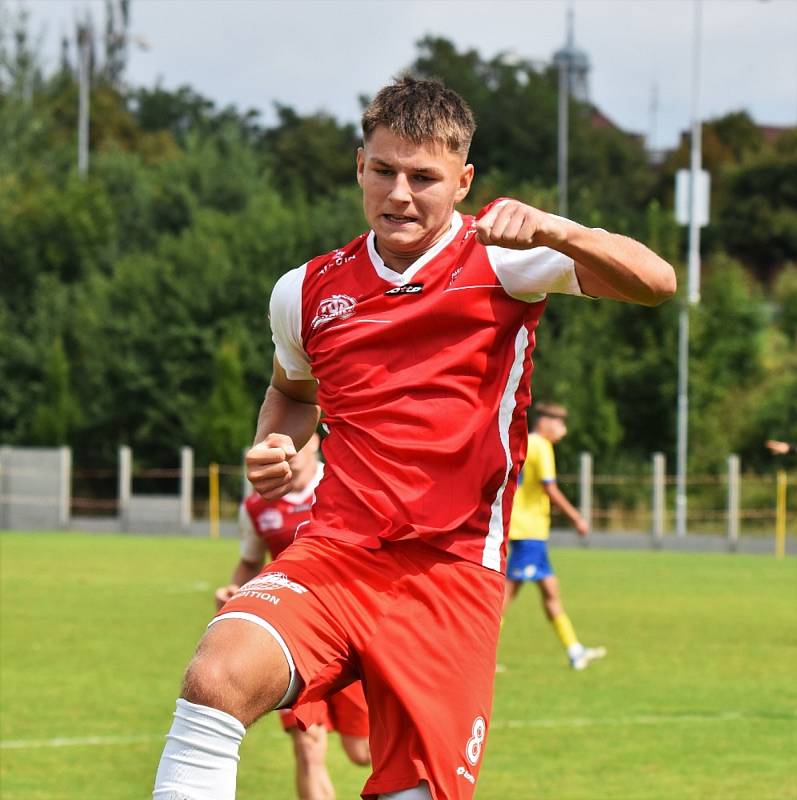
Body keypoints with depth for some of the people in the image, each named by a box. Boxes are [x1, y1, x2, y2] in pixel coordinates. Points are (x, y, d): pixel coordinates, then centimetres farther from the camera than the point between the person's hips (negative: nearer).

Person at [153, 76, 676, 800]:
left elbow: (655, 282, -13)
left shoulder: (501, 260, 1)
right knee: (220, 674, -29)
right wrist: (274, 448, 12)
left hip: (453, 573, -2)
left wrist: (554, 232, -31)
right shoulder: (306, 292, 13)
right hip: (335, 553, 2)